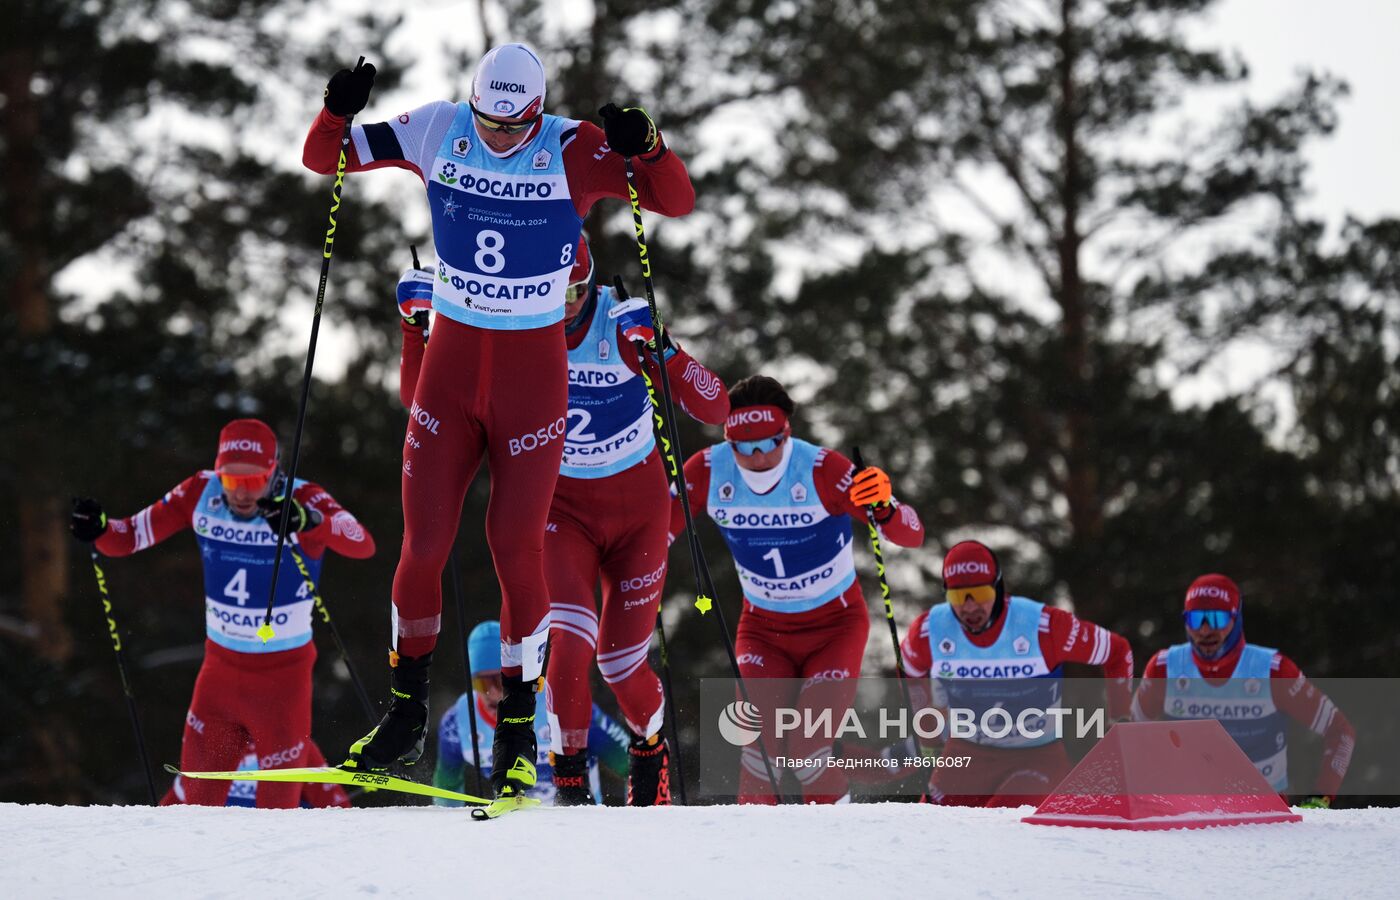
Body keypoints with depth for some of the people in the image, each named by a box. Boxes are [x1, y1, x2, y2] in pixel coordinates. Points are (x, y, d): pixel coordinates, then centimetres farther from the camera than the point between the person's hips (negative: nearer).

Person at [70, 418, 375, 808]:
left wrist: (310, 521, -54)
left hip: (283, 676, -3)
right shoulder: (201, 494, -8)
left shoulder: (302, 499, -19)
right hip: (220, 669, 3)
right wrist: (98, 529, -26)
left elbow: (363, 546, -36)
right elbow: (129, 536, -4)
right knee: (196, 797, 6)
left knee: (278, 804, 5)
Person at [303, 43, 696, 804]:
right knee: (422, 543, 2)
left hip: (533, 371, -2)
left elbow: (677, 201, -18)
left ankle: (518, 733, 13)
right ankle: (404, 716, 18)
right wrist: (337, 111, -20)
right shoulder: (436, 133, -5)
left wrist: (647, 146, -37)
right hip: (450, 363, 2)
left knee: (516, 547, -1)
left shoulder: (571, 152, -13)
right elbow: (323, 158, 1)